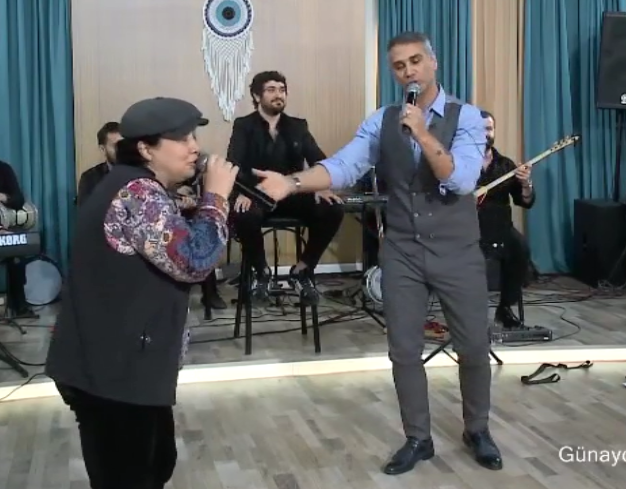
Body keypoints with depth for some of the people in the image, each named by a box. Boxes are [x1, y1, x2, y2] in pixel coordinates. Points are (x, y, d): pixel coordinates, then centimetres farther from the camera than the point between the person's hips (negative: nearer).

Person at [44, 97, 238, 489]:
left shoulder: (139, 188, 14)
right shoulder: (138, 193, -20)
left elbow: (175, 255, 20)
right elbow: (195, 261, -26)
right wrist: (216, 196, -16)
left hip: (124, 363, 11)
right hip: (110, 369, -11)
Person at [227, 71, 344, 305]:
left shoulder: (298, 126, 13)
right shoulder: (243, 126, 5)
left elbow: (318, 160, 3)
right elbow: (235, 163, -9)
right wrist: (242, 192, -31)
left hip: (292, 194, 3)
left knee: (333, 210, -24)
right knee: (243, 215, -38)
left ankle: (302, 270, -3)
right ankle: (261, 272, -7)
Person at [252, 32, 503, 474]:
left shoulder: (465, 116, -7)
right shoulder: (382, 121, 1)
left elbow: (462, 180, -21)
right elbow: (343, 165, -12)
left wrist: (424, 134, -32)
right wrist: (293, 182, -29)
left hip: (457, 251, -2)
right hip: (402, 252, 2)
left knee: (474, 346, 9)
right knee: (404, 350, 6)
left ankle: (477, 431, 33)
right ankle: (418, 439, 26)